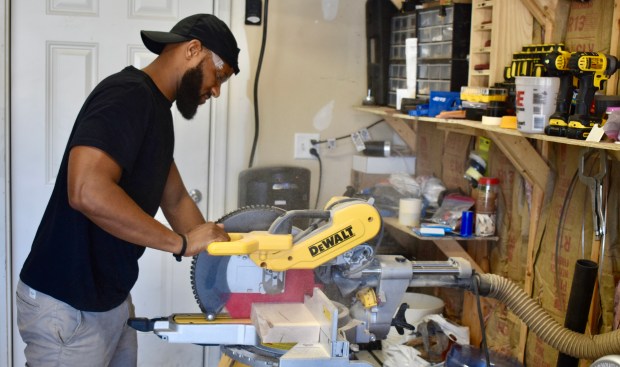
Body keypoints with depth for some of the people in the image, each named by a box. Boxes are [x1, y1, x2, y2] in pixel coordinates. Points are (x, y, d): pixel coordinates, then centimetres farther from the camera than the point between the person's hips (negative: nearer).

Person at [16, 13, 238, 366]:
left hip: (111, 298, 9)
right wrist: (181, 242, -24)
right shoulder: (128, 95, -19)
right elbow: (87, 192, -33)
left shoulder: (155, 108, 12)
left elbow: (175, 199, 17)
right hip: (67, 307, -9)